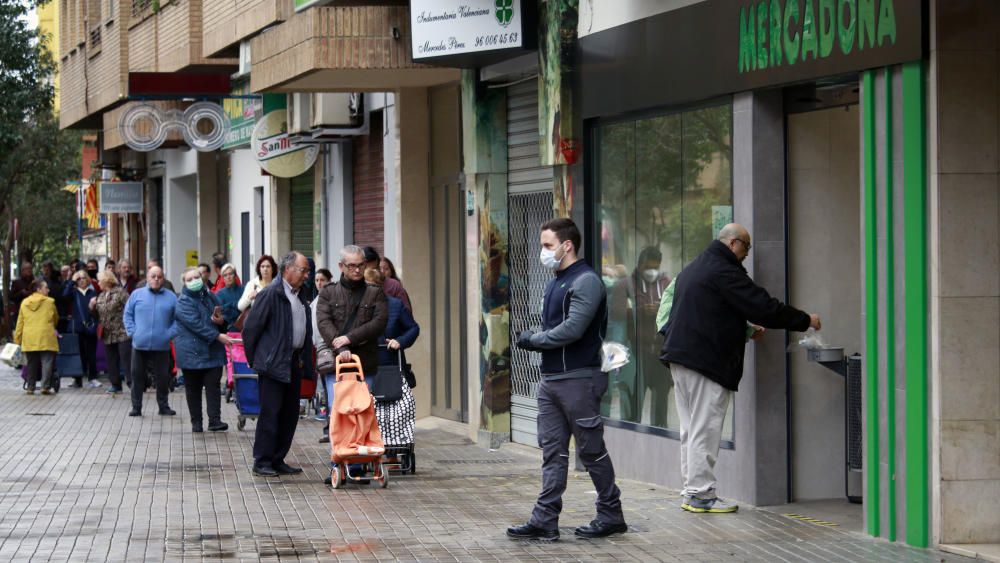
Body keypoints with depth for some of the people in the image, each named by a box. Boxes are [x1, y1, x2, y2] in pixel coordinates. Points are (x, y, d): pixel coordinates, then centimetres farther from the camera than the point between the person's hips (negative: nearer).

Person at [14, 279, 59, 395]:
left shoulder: (24, 303, 8)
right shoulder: (49, 302, 0)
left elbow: (20, 323, 9)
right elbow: (56, 319, 15)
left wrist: (17, 340, 14)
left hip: (29, 339, 4)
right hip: (46, 338, -4)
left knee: (32, 364, 12)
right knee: (46, 362, -3)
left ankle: (30, 387, 13)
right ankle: (45, 386, -11)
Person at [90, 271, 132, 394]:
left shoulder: (120, 292, -7)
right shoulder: (101, 296, 16)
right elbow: (97, 315, 20)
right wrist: (92, 307, 1)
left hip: (122, 332, -8)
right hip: (108, 335, 8)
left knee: (127, 360, -8)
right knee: (111, 361, 11)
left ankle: (131, 382, -6)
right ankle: (115, 384, 20)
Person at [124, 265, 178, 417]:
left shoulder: (170, 297, 5)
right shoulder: (137, 294, 6)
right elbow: (128, 315, 9)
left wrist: (170, 333, -4)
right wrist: (132, 332, -2)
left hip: (161, 346, 0)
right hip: (139, 345, 0)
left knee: (162, 378, 4)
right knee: (137, 377, 4)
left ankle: (164, 406, 17)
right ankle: (136, 407, 12)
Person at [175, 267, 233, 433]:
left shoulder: (210, 297, 12)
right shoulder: (183, 302, -7)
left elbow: (223, 319, 22)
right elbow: (195, 324, -19)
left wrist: (221, 321, -4)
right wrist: (217, 336, -25)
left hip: (213, 351, 4)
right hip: (192, 353, -4)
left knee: (213, 385, -6)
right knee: (193, 388, 4)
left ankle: (214, 420, -9)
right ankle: (196, 422, 12)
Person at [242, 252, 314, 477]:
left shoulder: (302, 298, 14)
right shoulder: (271, 294, -10)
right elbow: (250, 328, -10)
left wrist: (305, 361, 11)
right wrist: (253, 358, -4)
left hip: (294, 364, 8)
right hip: (273, 364, -8)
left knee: (290, 414, 9)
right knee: (270, 413, -4)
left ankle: (278, 460, 17)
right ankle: (262, 461, 2)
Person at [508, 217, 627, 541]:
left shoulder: (586, 282, -12)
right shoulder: (555, 284, 17)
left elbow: (572, 329, -21)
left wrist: (533, 340, -11)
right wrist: (534, 340, 0)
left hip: (579, 379, -9)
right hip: (551, 379, 9)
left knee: (592, 451, 0)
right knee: (552, 452, 5)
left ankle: (611, 515, 12)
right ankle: (545, 521, 3)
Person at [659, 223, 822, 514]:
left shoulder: (692, 269, 19)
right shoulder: (724, 272, -14)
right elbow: (764, 307, -15)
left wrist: (747, 330, 24)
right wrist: (806, 320, -5)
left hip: (679, 358, 10)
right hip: (706, 360, -10)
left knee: (691, 429, 13)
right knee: (704, 429, -6)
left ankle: (692, 490, 16)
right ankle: (701, 493, -5)